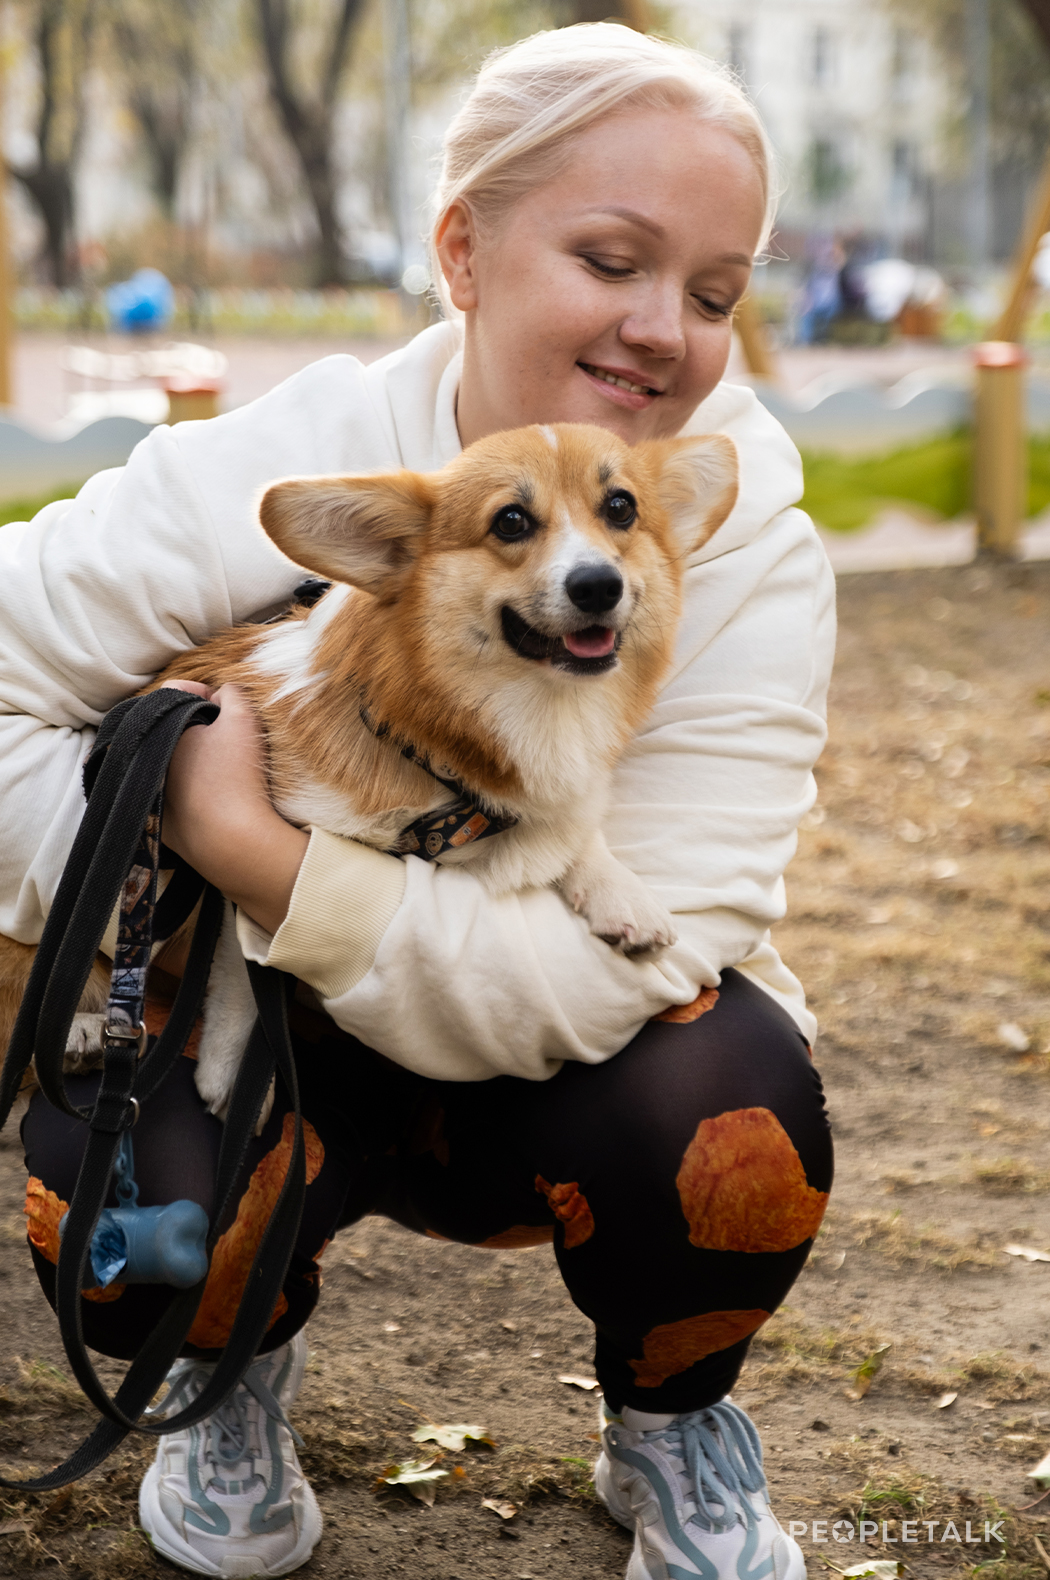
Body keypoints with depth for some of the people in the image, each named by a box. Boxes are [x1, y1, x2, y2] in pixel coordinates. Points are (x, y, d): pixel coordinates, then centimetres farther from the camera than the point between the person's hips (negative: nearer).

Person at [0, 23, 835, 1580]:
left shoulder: (752, 551, -21)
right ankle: (241, 1358, 11)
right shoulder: (277, 473, -22)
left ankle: (671, 1427, 4)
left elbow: (628, 960, -32)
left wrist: (260, 860, -37)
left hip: (562, 1067, 0)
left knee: (730, 1104, -32)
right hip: (272, 1036, 0)